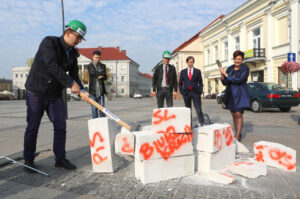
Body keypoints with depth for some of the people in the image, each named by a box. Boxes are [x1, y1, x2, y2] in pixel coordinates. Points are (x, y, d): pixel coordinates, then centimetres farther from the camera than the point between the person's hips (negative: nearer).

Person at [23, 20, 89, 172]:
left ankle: (60, 159, 13)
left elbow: (74, 76, 0)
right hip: (36, 92, -5)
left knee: (60, 126, 2)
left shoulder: (72, 54, 5)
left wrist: (82, 91, -18)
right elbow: (51, 65, -28)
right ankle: (28, 160, 20)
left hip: (55, 95, 6)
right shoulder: (49, 42, -14)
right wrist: (71, 83, -30)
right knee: (32, 127, 3)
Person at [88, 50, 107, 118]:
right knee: (94, 108, 2)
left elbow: (105, 77, 2)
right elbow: (95, 73, -11)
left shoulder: (102, 66, 11)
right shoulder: (90, 66, 5)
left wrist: (101, 77, -16)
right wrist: (102, 74, -3)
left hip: (101, 90, 2)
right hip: (93, 90, -2)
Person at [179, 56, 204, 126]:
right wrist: (182, 92, 1)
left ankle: (201, 124, 1)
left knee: (198, 109, -5)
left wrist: (200, 92, -3)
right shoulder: (183, 72, 10)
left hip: (195, 92, -1)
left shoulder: (197, 71, 7)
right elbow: (180, 83, 11)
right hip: (186, 93, 2)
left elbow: (200, 83, 7)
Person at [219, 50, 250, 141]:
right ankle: (237, 133, 24)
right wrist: (222, 75, -12)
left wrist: (226, 74, -15)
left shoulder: (245, 69, -5)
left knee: (238, 115, -9)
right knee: (233, 115, 11)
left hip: (240, 94, -5)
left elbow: (239, 80, -20)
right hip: (230, 94, 5)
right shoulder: (230, 68, 9)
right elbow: (225, 83, 6)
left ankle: (237, 136, -5)